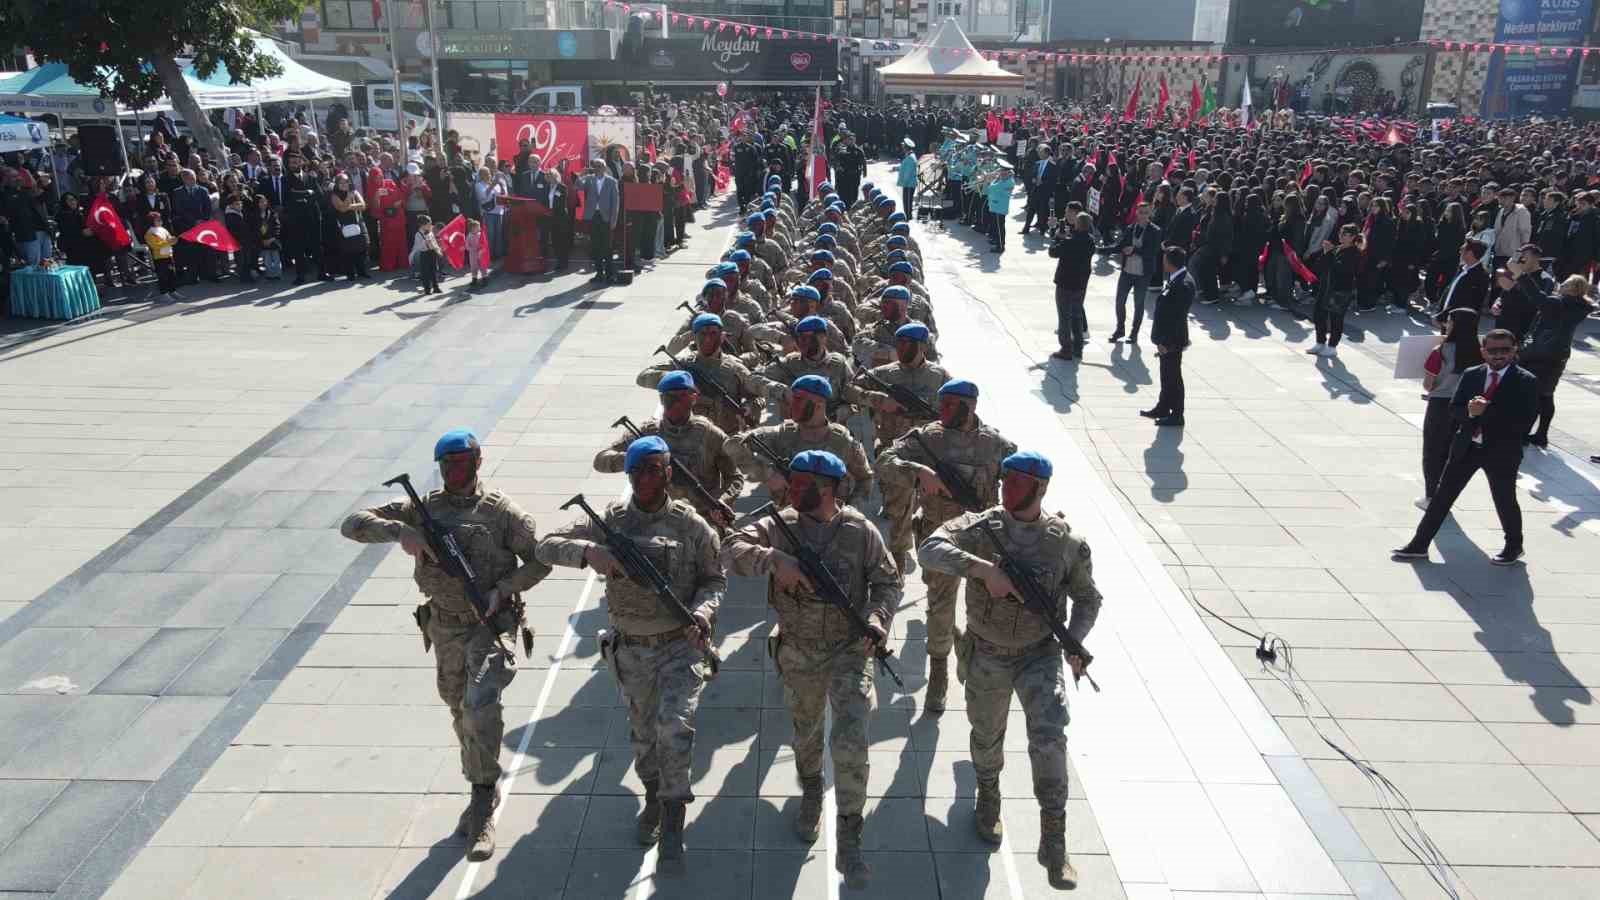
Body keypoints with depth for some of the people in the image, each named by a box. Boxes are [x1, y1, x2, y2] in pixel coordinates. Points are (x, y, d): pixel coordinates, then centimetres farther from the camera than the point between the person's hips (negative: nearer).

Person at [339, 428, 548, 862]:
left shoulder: (501, 511, -8)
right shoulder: (423, 509, -1)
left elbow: (541, 559, -5)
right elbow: (353, 524, -5)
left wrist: (502, 590, -19)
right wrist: (399, 531, -23)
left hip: (491, 623, -4)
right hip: (445, 627, 4)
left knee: (481, 708, -20)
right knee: (460, 712, 18)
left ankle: (483, 808, -9)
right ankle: (483, 794, 38)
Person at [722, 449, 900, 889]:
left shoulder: (860, 530, -9)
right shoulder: (779, 526, -7)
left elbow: (888, 581, -2)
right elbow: (731, 550, -17)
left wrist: (878, 619, -20)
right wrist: (774, 559, -33)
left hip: (849, 650, -2)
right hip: (797, 653, 2)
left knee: (851, 742, -12)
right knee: (805, 732, 22)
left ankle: (848, 844, 3)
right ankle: (811, 795, 53)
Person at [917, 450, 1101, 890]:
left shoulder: (1066, 541, -9)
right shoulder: (980, 527, -13)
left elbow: (1087, 597, 6)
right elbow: (929, 550, -30)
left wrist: (1075, 641, -12)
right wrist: (986, 569, -41)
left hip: (1040, 655, -1)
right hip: (987, 656, 1)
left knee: (1049, 735, -18)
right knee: (987, 736, 19)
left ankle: (1053, 840, -5)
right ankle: (988, 796, 50)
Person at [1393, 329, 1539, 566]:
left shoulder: (1526, 382, -9)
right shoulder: (1471, 375, 2)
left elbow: (1524, 422, -18)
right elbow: (1454, 409, 0)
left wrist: (1486, 411, -23)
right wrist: (1470, 411, -22)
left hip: (1502, 451, -3)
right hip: (1465, 447, 3)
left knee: (1505, 501, 13)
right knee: (1442, 494, 5)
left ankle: (1514, 546, 38)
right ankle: (1419, 544, 13)